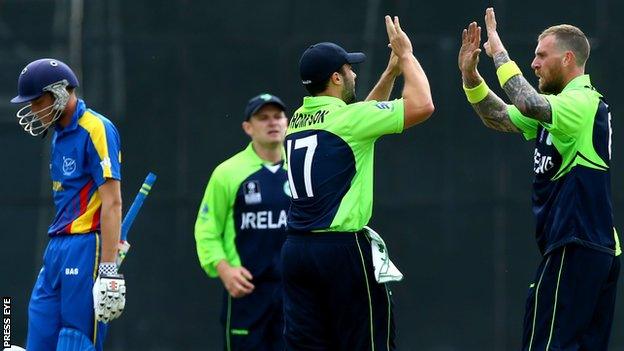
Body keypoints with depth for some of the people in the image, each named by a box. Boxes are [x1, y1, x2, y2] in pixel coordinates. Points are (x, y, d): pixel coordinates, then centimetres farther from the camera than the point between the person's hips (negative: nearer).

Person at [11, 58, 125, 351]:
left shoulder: (95, 130, -11)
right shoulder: (59, 134, 17)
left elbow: (112, 202, -17)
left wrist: (109, 271, -22)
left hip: (87, 248, -9)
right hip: (58, 248, 9)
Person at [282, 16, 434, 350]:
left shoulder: (297, 121, 14)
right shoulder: (345, 117, -9)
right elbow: (421, 105, -12)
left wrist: (391, 72, 28)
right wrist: (406, 56, 2)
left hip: (296, 248, 7)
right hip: (341, 248, -7)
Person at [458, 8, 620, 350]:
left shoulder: (583, 102, -13)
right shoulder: (559, 106, 18)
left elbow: (529, 104, -29)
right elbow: (500, 117, 22)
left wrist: (499, 52, -18)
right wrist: (470, 74, 9)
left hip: (576, 248, -10)